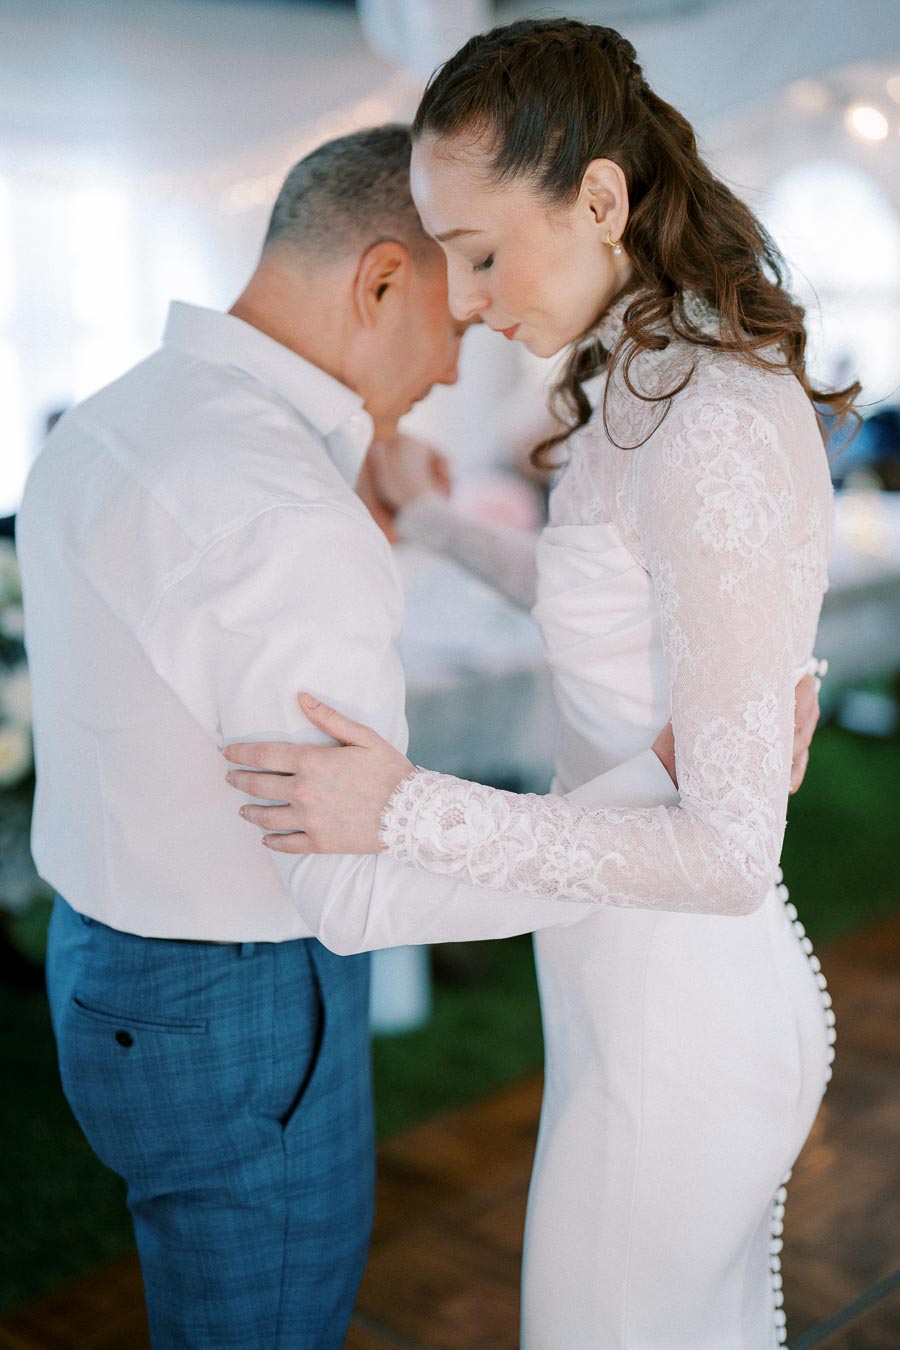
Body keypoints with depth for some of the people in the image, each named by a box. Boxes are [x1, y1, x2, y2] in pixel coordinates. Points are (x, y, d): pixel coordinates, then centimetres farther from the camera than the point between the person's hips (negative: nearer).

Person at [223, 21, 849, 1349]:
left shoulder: (714, 436, -28)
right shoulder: (662, 385, 2)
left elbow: (730, 849, -27)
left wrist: (410, 813, -27)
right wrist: (438, 519, 24)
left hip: (672, 1028, -9)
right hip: (696, 994, 9)